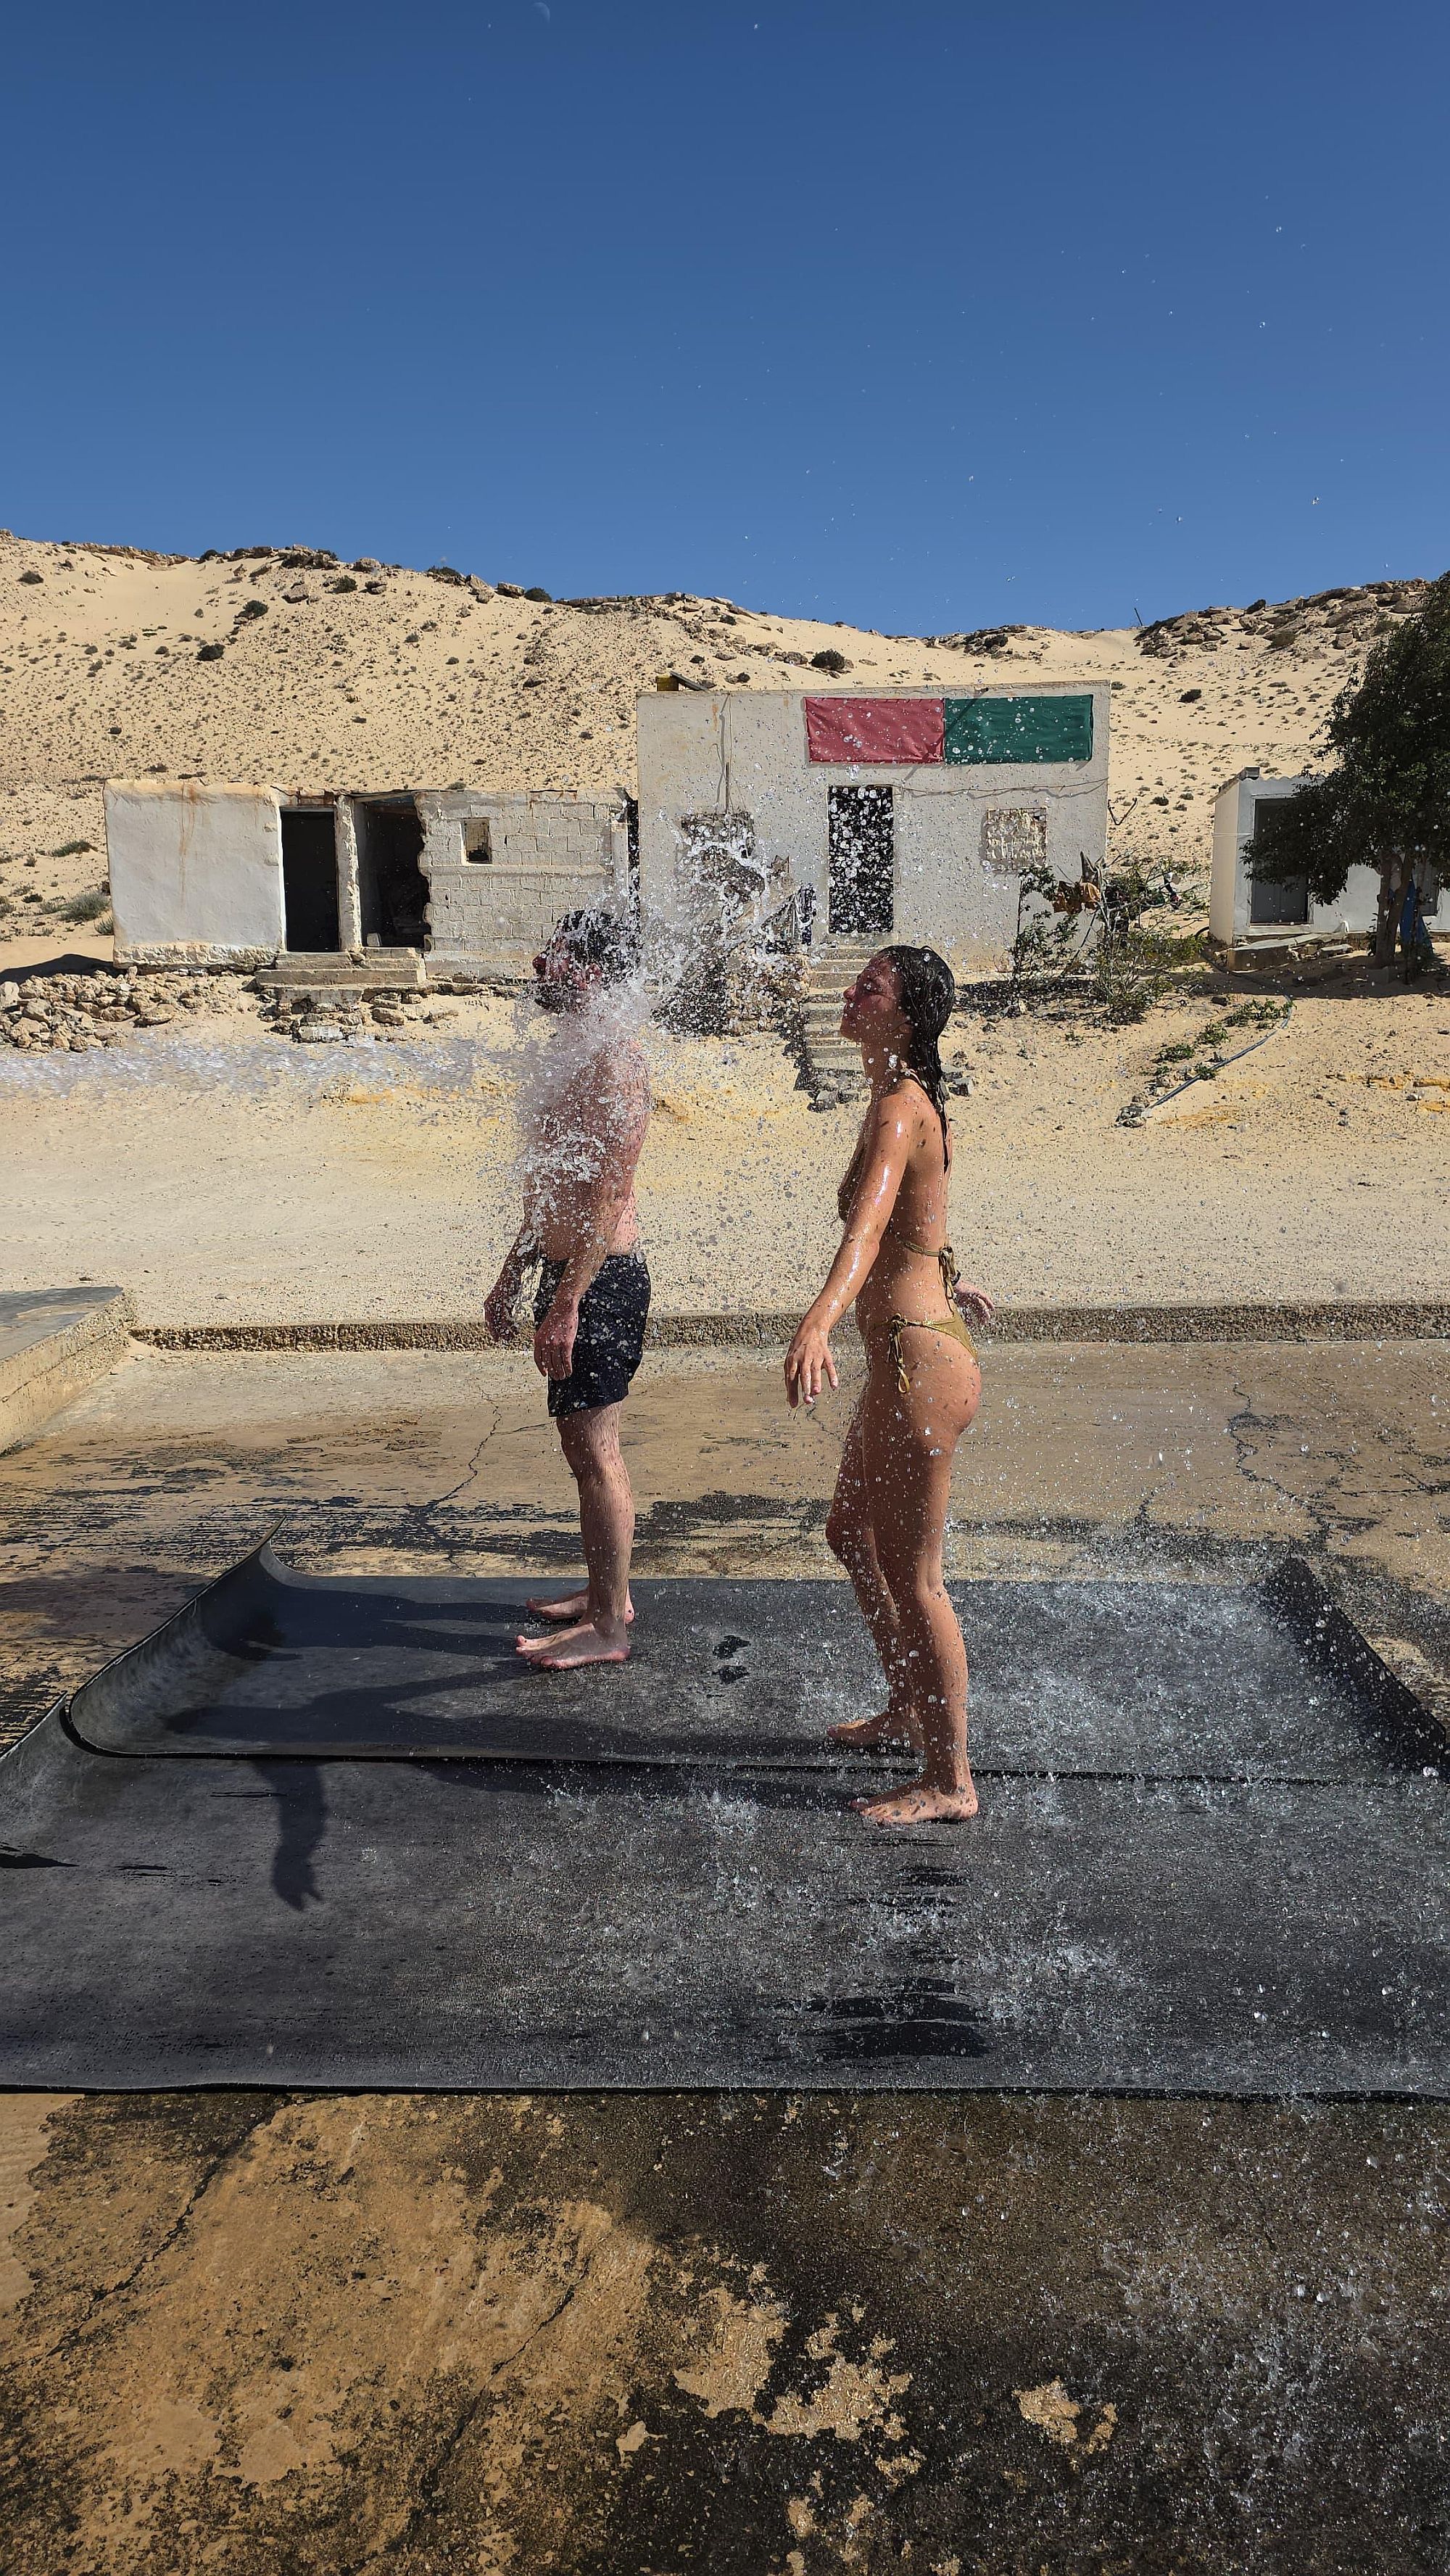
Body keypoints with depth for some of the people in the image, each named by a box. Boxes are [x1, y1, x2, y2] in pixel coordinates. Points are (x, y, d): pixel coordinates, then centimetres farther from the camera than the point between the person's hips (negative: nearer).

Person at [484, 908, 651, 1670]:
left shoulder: (611, 1057, -17)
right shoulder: (571, 1047, 15)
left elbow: (608, 1196, -23)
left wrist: (566, 1307, -24)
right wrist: (513, 1273, 23)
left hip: (599, 1279, -10)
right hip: (569, 1271, 10)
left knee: (594, 1453, -3)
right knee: (587, 1448, 18)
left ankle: (606, 1627, 8)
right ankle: (608, 1590, 32)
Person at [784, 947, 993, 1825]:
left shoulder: (900, 1110, -18)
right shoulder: (905, 1098, 11)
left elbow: (867, 1226, -36)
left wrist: (820, 1321, -52)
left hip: (919, 1359, -10)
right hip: (904, 1355, 10)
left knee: (911, 1577, 1)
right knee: (853, 1536, 24)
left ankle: (950, 1780, 16)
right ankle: (909, 1708, 42)